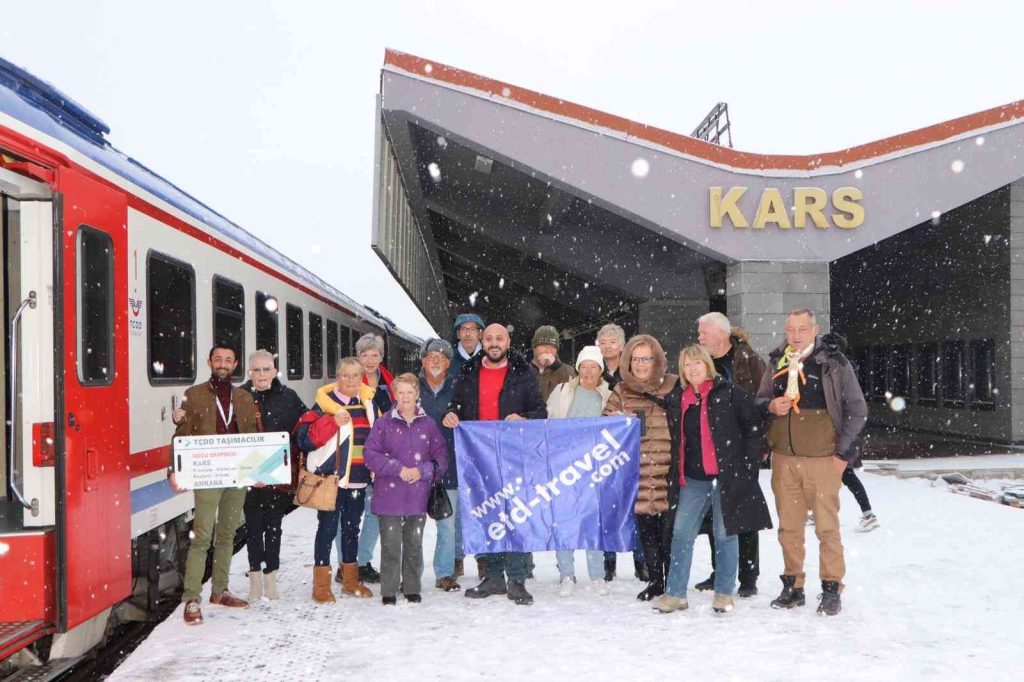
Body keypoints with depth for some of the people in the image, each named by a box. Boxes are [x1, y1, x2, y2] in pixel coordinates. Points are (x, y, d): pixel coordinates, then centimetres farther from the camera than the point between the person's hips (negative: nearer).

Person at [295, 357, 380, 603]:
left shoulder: (369, 404, 10)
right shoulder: (325, 403, -7)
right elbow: (304, 438, -17)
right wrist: (332, 422, -25)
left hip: (358, 479, 6)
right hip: (330, 478, -5)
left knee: (352, 528, 15)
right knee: (327, 529, -2)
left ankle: (350, 580, 27)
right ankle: (321, 585, 8)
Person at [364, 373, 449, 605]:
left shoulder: (428, 424, 2)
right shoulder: (383, 423, -2)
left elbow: (441, 457, 4)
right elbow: (371, 454, -6)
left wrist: (422, 471, -12)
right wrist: (398, 468, -14)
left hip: (418, 496, 2)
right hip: (390, 496, -2)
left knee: (414, 544, 12)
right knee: (391, 545, 2)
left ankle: (412, 588, 25)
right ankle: (388, 591, 14)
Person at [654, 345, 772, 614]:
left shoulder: (729, 393, -4)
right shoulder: (677, 400, 9)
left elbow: (754, 426, -4)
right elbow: (674, 439, 20)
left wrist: (748, 463, -7)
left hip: (726, 476, -4)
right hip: (692, 480, 4)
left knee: (725, 534, 5)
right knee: (681, 534, 3)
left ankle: (724, 593, 18)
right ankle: (675, 593, 12)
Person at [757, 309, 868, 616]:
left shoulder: (834, 362, -1)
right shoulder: (776, 363, 10)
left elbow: (857, 409, 1)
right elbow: (758, 400, 20)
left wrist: (843, 451, -4)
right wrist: (771, 406, -4)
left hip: (823, 458, -4)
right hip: (783, 457, 4)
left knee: (827, 526, -1)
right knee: (789, 526, 9)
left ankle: (831, 588, 10)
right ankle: (792, 586, 19)